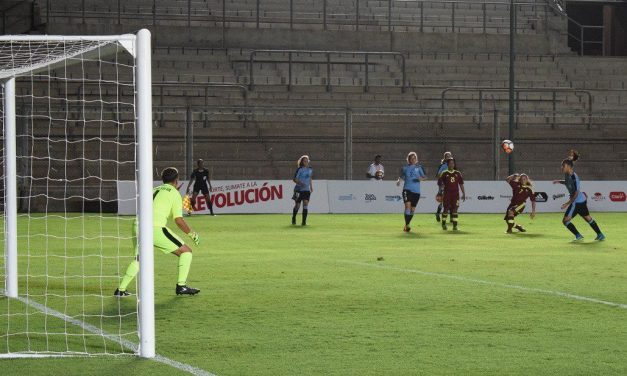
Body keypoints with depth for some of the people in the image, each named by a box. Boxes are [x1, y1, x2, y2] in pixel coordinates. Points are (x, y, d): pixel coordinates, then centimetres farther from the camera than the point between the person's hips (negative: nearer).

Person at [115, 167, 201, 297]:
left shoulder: (155, 190, 26)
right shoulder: (175, 193, 8)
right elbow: (179, 220, 0)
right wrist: (192, 234, 13)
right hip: (155, 228, -6)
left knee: (138, 259, 28)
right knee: (186, 252, 7)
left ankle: (120, 290, 21)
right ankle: (181, 286, 0)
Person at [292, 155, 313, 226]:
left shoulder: (310, 170, 8)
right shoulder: (299, 169, -7)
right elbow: (294, 179, -7)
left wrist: (311, 187, 16)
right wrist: (300, 183, -23)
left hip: (307, 190, 3)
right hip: (299, 190, -3)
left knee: (305, 203, -12)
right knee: (297, 205, 5)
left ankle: (304, 221, -12)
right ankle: (293, 219, 30)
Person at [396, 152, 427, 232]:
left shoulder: (419, 167, 5)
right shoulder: (405, 168, 5)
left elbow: (425, 177, 8)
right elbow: (401, 176, 14)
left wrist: (421, 178, -14)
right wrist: (398, 180, -7)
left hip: (416, 191, 2)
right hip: (407, 189, -2)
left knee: (412, 209, 7)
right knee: (408, 205, -22)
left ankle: (406, 225, 24)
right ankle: (407, 225, -21)